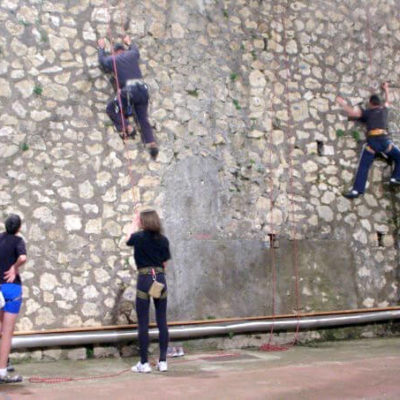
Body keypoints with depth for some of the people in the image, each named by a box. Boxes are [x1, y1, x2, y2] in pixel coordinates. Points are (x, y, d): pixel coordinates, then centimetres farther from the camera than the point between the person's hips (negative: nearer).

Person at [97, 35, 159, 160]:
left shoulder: (112, 60, 11)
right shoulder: (132, 55, 18)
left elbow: (102, 59, 34)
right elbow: (135, 49, 43)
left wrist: (101, 47, 51)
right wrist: (129, 43, 62)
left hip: (128, 90, -4)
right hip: (142, 88, 4)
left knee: (111, 109, 15)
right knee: (143, 118, 8)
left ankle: (127, 128, -3)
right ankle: (151, 143, -9)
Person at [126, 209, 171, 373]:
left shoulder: (139, 237, -3)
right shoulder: (163, 240, 3)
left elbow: (128, 240, 21)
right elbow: (165, 264, 8)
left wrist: (134, 225, 34)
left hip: (144, 279, -3)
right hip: (160, 279, 3)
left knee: (143, 323, 2)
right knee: (162, 321, 7)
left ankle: (144, 363, 5)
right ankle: (163, 361, 11)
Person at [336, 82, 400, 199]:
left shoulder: (367, 113, 17)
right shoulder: (384, 110, 23)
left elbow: (352, 113, 9)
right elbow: (387, 102, 45)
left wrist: (342, 103, 24)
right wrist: (386, 89, 62)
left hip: (371, 141, 0)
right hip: (384, 139, 1)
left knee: (363, 167, -2)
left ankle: (357, 190, -11)